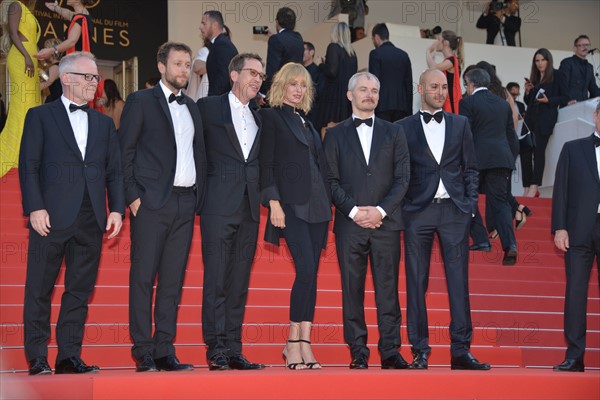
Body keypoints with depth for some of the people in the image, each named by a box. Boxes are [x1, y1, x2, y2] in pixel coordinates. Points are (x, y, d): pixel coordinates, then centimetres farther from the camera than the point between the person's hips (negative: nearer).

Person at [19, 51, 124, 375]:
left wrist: (117, 209, 2)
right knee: (40, 289, 0)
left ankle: (69, 356, 11)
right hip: (52, 216, -4)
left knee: (80, 290, 5)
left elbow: (114, 172, 15)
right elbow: (28, 167, -2)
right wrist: (35, 208, -12)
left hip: (91, 220, 4)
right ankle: (37, 357, 7)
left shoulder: (104, 123, 18)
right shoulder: (40, 116, 5)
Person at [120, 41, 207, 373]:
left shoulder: (192, 108, 19)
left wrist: (199, 196, 9)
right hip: (152, 203, -5)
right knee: (143, 277, -4)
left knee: (173, 280, 5)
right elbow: (124, 152, -3)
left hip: (185, 204, 6)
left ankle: (165, 351, 8)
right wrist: (133, 196, -11)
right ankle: (143, 353, -2)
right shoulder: (140, 101, 2)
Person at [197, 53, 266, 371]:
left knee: (239, 282, 5)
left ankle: (233, 350, 8)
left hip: (250, 208, 5)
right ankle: (216, 350, -6)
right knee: (216, 279, -7)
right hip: (220, 205, -5)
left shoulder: (258, 118, 19)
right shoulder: (209, 108, 3)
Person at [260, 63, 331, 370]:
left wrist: (327, 205, 14)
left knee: (310, 274, 2)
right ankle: (296, 342, -10)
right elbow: (266, 164, -4)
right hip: (291, 203, -7)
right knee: (306, 269, -17)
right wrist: (274, 203, -13)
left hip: (317, 203, 7)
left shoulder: (306, 122, 22)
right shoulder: (271, 117, 3)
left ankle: (301, 343, 4)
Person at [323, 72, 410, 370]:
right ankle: (358, 353, 4)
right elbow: (331, 180, 3)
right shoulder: (335, 135, 10)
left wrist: (381, 210, -8)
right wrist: (354, 211, -10)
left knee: (387, 289, -2)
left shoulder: (394, 133, 12)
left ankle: (390, 351, 1)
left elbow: (402, 178, 5)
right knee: (352, 290, 0)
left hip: (386, 222, 0)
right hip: (349, 223, 0)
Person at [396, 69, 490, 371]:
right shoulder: (404, 128, 7)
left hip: (454, 210, 1)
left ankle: (461, 350, 1)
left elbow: (470, 169, 13)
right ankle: (420, 351, 5)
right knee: (416, 281, 0)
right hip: (418, 211, -1)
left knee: (459, 280, -1)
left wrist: (470, 205, 3)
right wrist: (400, 208, -3)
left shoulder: (460, 124, 13)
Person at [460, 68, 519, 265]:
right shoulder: (503, 104, 15)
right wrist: (512, 159, 21)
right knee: (500, 201, 3)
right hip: (502, 158, 4)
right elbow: (511, 135, 16)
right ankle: (510, 244, -14)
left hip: (477, 159, -4)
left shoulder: (468, 103, -2)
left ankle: (481, 239, 12)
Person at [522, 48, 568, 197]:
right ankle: (527, 189, -1)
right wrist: (527, 91, 4)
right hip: (531, 117, 6)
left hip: (546, 117, -6)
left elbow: (565, 98, -1)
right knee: (525, 150, -3)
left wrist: (548, 100, -13)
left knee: (538, 149, -15)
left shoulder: (557, 75, 3)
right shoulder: (534, 78, 18)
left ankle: (534, 188, -18)